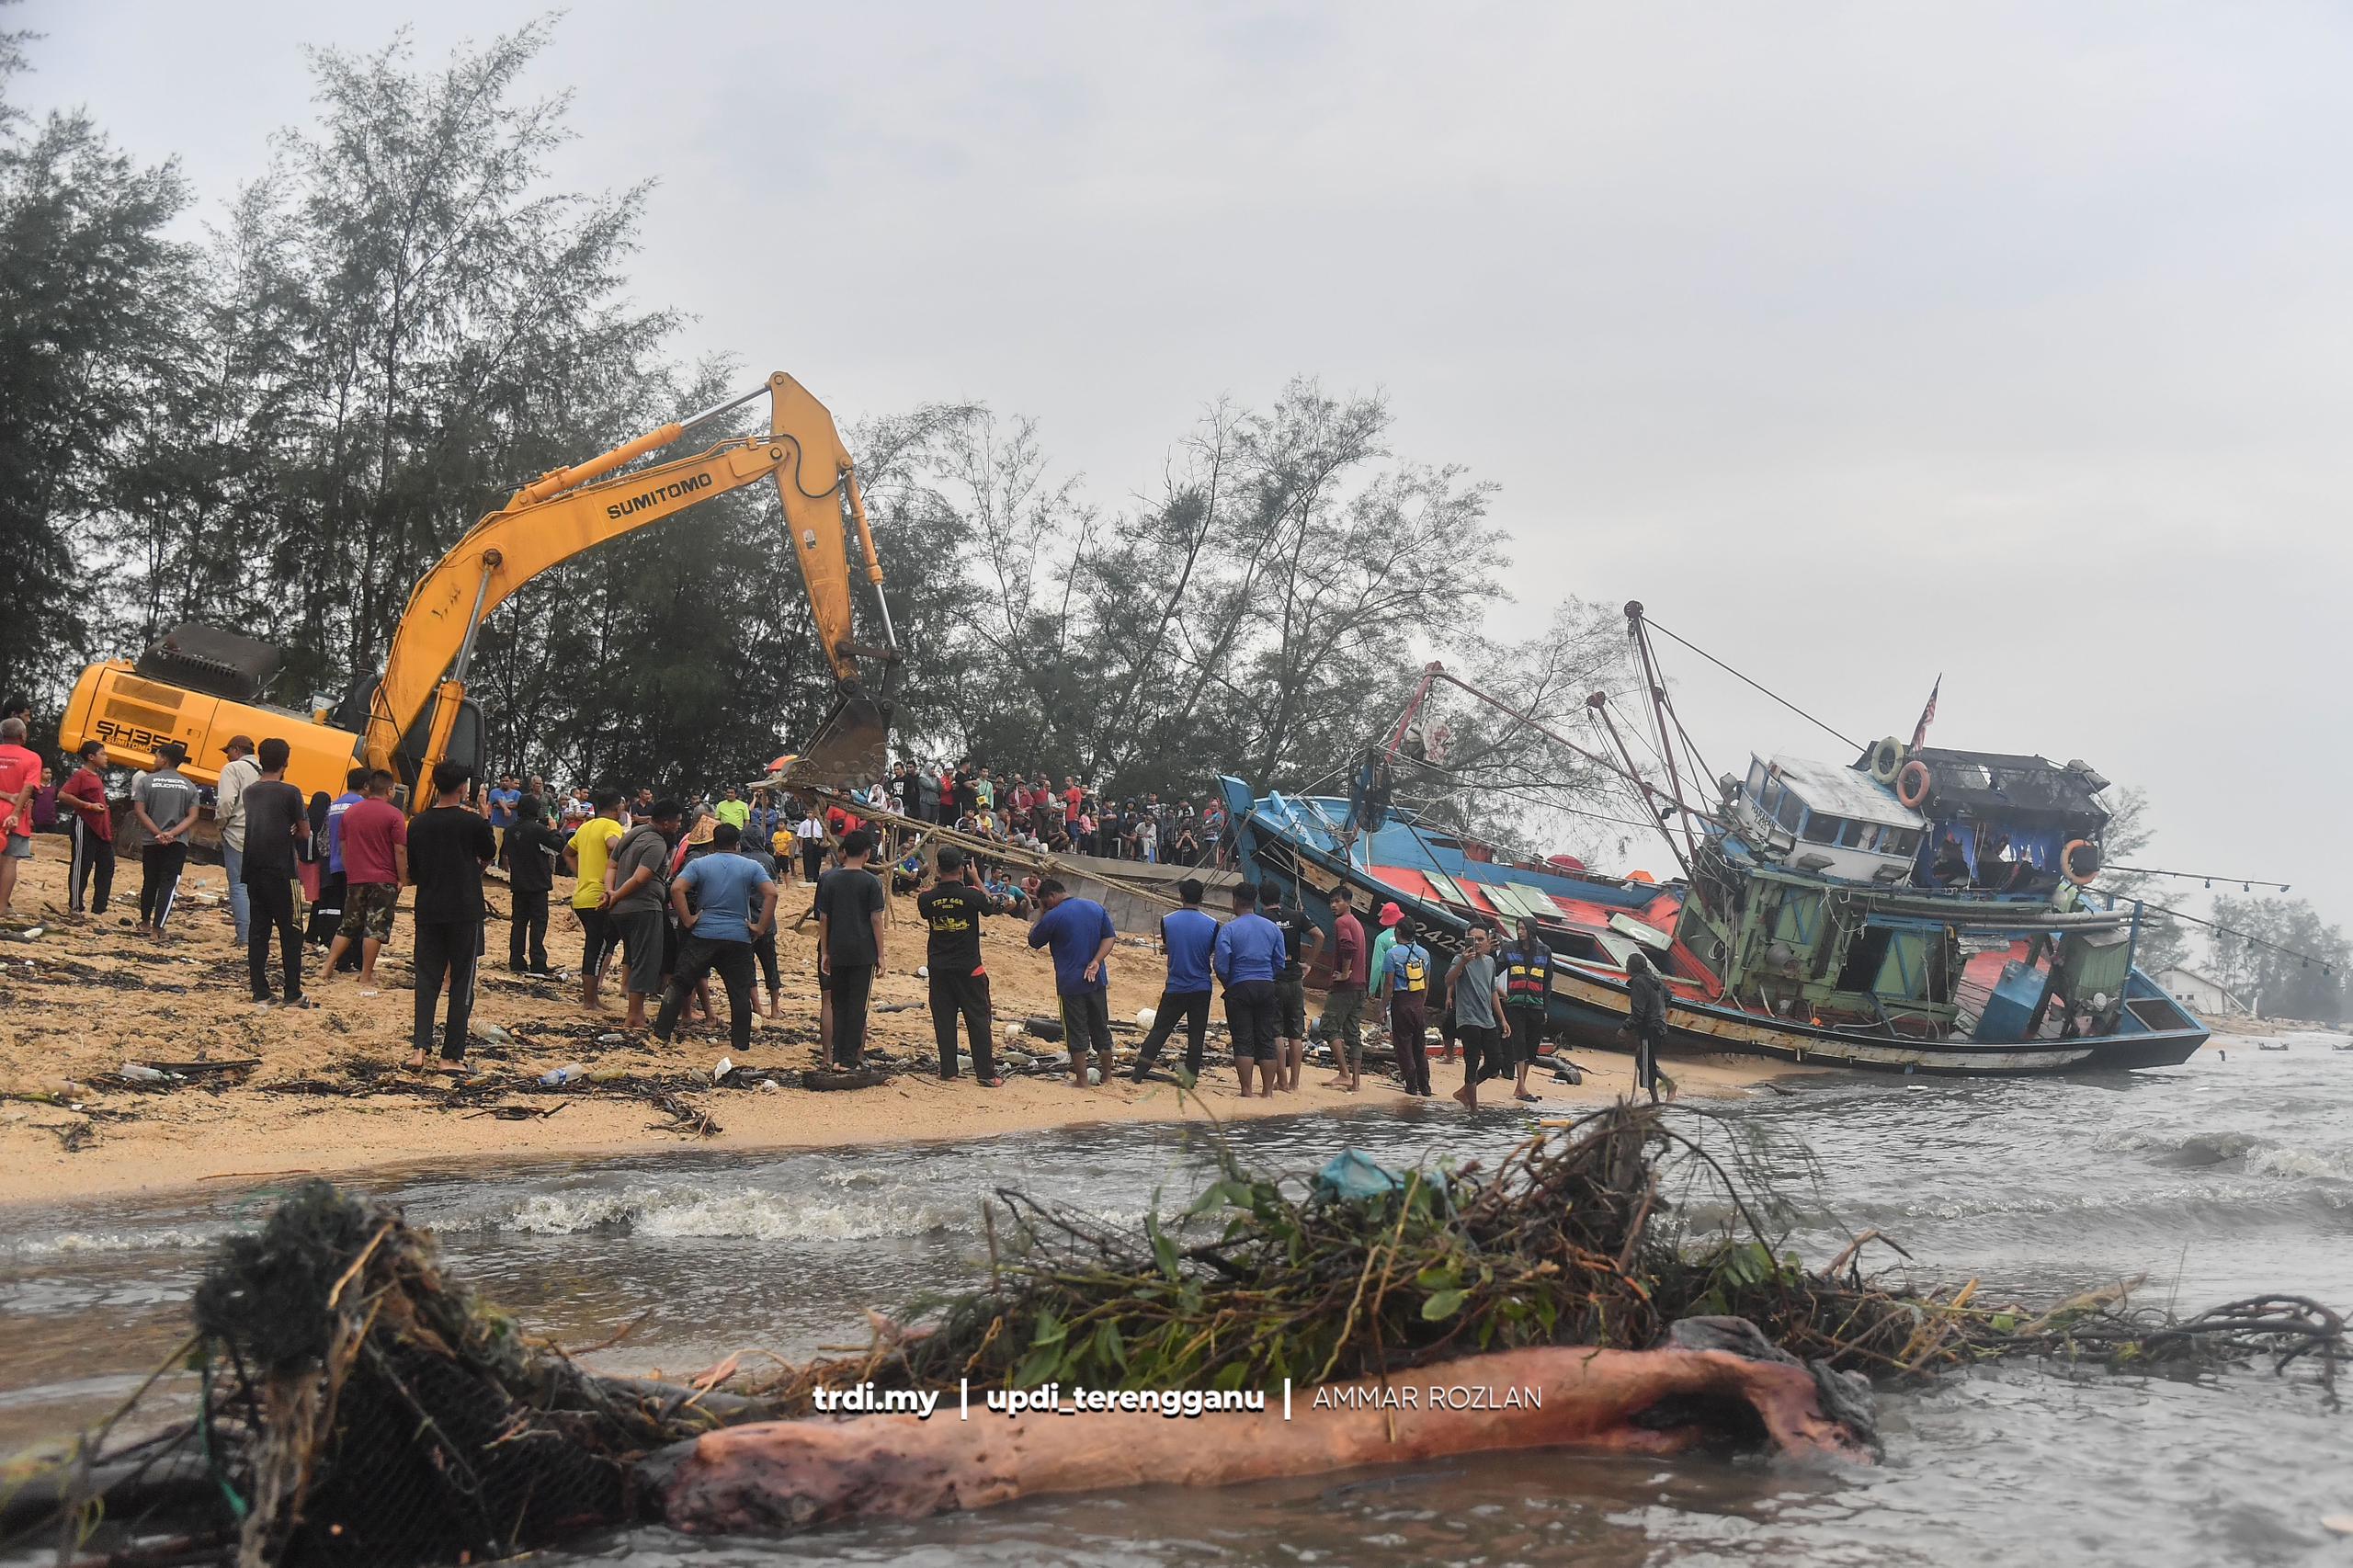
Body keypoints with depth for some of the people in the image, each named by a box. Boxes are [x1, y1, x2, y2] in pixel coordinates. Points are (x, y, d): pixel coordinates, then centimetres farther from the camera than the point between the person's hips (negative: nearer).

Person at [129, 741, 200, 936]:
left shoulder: (147, 781, -1)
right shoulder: (189, 786, 3)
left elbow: (139, 812, -8)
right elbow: (192, 817, -6)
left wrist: (158, 833, -10)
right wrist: (173, 833, -11)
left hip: (151, 841, 1)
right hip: (178, 843, -1)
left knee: (149, 882, 17)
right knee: (169, 884, -3)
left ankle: (145, 923, 30)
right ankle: (157, 929, -13)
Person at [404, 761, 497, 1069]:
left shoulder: (418, 824, 3)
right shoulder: (473, 822, -8)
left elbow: (412, 870, 13)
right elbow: (489, 856, 11)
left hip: (428, 912, 3)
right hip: (465, 912, -3)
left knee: (426, 981, 8)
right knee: (461, 985, 5)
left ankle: (419, 1047, -8)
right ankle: (452, 1055, 5)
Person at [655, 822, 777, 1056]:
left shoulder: (698, 864, 3)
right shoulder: (752, 867, 4)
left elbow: (676, 888, -12)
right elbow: (771, 893, -8)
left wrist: (687, 920, -6)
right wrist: (761, 928, -4)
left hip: (703, 934, 0)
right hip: (739, 939, 0)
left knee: (680, 984, 7)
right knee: (740, 992, 7)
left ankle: (662, 1032, 7)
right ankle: (741, 1042, 9)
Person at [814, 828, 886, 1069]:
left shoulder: (828, 879, 2)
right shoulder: (871, 881, -7)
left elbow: (823, 918, 4)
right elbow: (876, 919, -8)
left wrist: (825, 953, 10)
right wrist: (880, 955, -3)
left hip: (836, 951, 3)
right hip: (864, 952, -3)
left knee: (839, 1004, 13)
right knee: (857, 1005, 3)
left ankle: (836, 1057, 12)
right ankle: (850, 1058, 3)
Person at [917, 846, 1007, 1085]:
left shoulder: (927, 898, -7)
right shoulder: (971, 895, -14)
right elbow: (993, 906, 6)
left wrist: (934, 883, 15)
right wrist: (976, 879, 11)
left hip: (938, 968, 3)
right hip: (968, 968, -3)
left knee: (943, 1019, 10)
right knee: (978, 1019, 2)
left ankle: (948, 1070, 13)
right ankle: (986, 1074, 1)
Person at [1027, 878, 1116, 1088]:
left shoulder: (1053, 916, -12)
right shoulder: (1097, 908, 5)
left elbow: (1034, 941, 2)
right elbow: (1110, 937, 1)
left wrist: (1040, 914, 9)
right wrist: (1096, 962, -8)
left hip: (1071, 982, -5)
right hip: (1097, 980, 5)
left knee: (1077, 1032, 2)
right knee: (1101, 1028, 15)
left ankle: (1081, 1080, 3)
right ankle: (1107, 1076, 22)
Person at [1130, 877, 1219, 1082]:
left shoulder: (1167, 921, -6)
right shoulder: (1212, 924, -9)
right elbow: (1214, 951, 4)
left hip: (1175, 987, 0)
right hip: (1201, 988, 0)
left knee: (1158, 1031, 7)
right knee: (1196, 1035, 8)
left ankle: (1138, 1074, 3)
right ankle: (1190, 1078, 8)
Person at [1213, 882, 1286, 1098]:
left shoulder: (1228, 929, -6)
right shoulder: (1273, 928, 7)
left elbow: (1221, 965, -9)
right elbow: (1279, 964, 8)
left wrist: (1228, 983, 9)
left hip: (1239, 988, -3)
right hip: (1267, 987, 3)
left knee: (1243, 1041, 0)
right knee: (1266, 1041, 7)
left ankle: (1246, 1092, -3)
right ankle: (1267, 1091, 8)